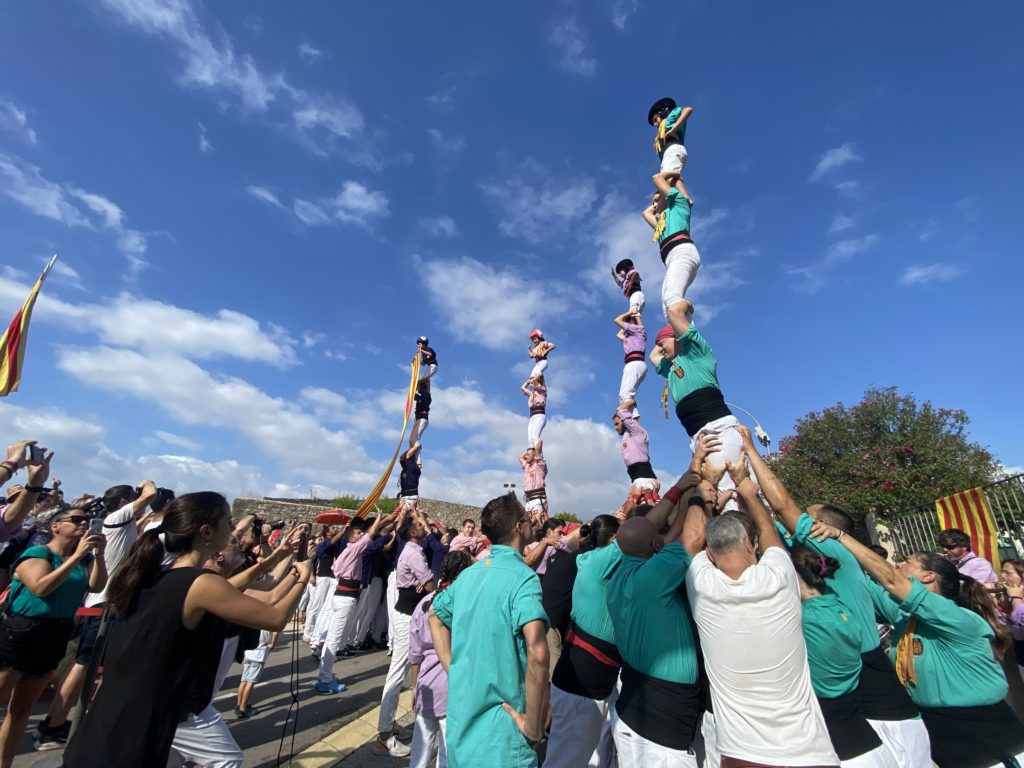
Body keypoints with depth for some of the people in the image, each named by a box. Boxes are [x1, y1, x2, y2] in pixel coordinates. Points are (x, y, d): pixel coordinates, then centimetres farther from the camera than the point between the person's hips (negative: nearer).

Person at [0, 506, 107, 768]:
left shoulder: (83, 559, 5)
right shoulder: (37, 553, -11)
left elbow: (97, 587, -6)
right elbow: (40, 588, -25)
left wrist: (98, 555, -18)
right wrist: (76, 556, -29)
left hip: (55, 636, 6)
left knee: (22, 708, 16)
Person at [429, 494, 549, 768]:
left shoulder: (469, 573, 3)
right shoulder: (522, 576, -20)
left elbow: (434, 615, 17)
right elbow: (537, 652, -34)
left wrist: (454, 670, 11)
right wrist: (534, 725, -21)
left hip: (459, 721, 7)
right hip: (499, 730, -7)